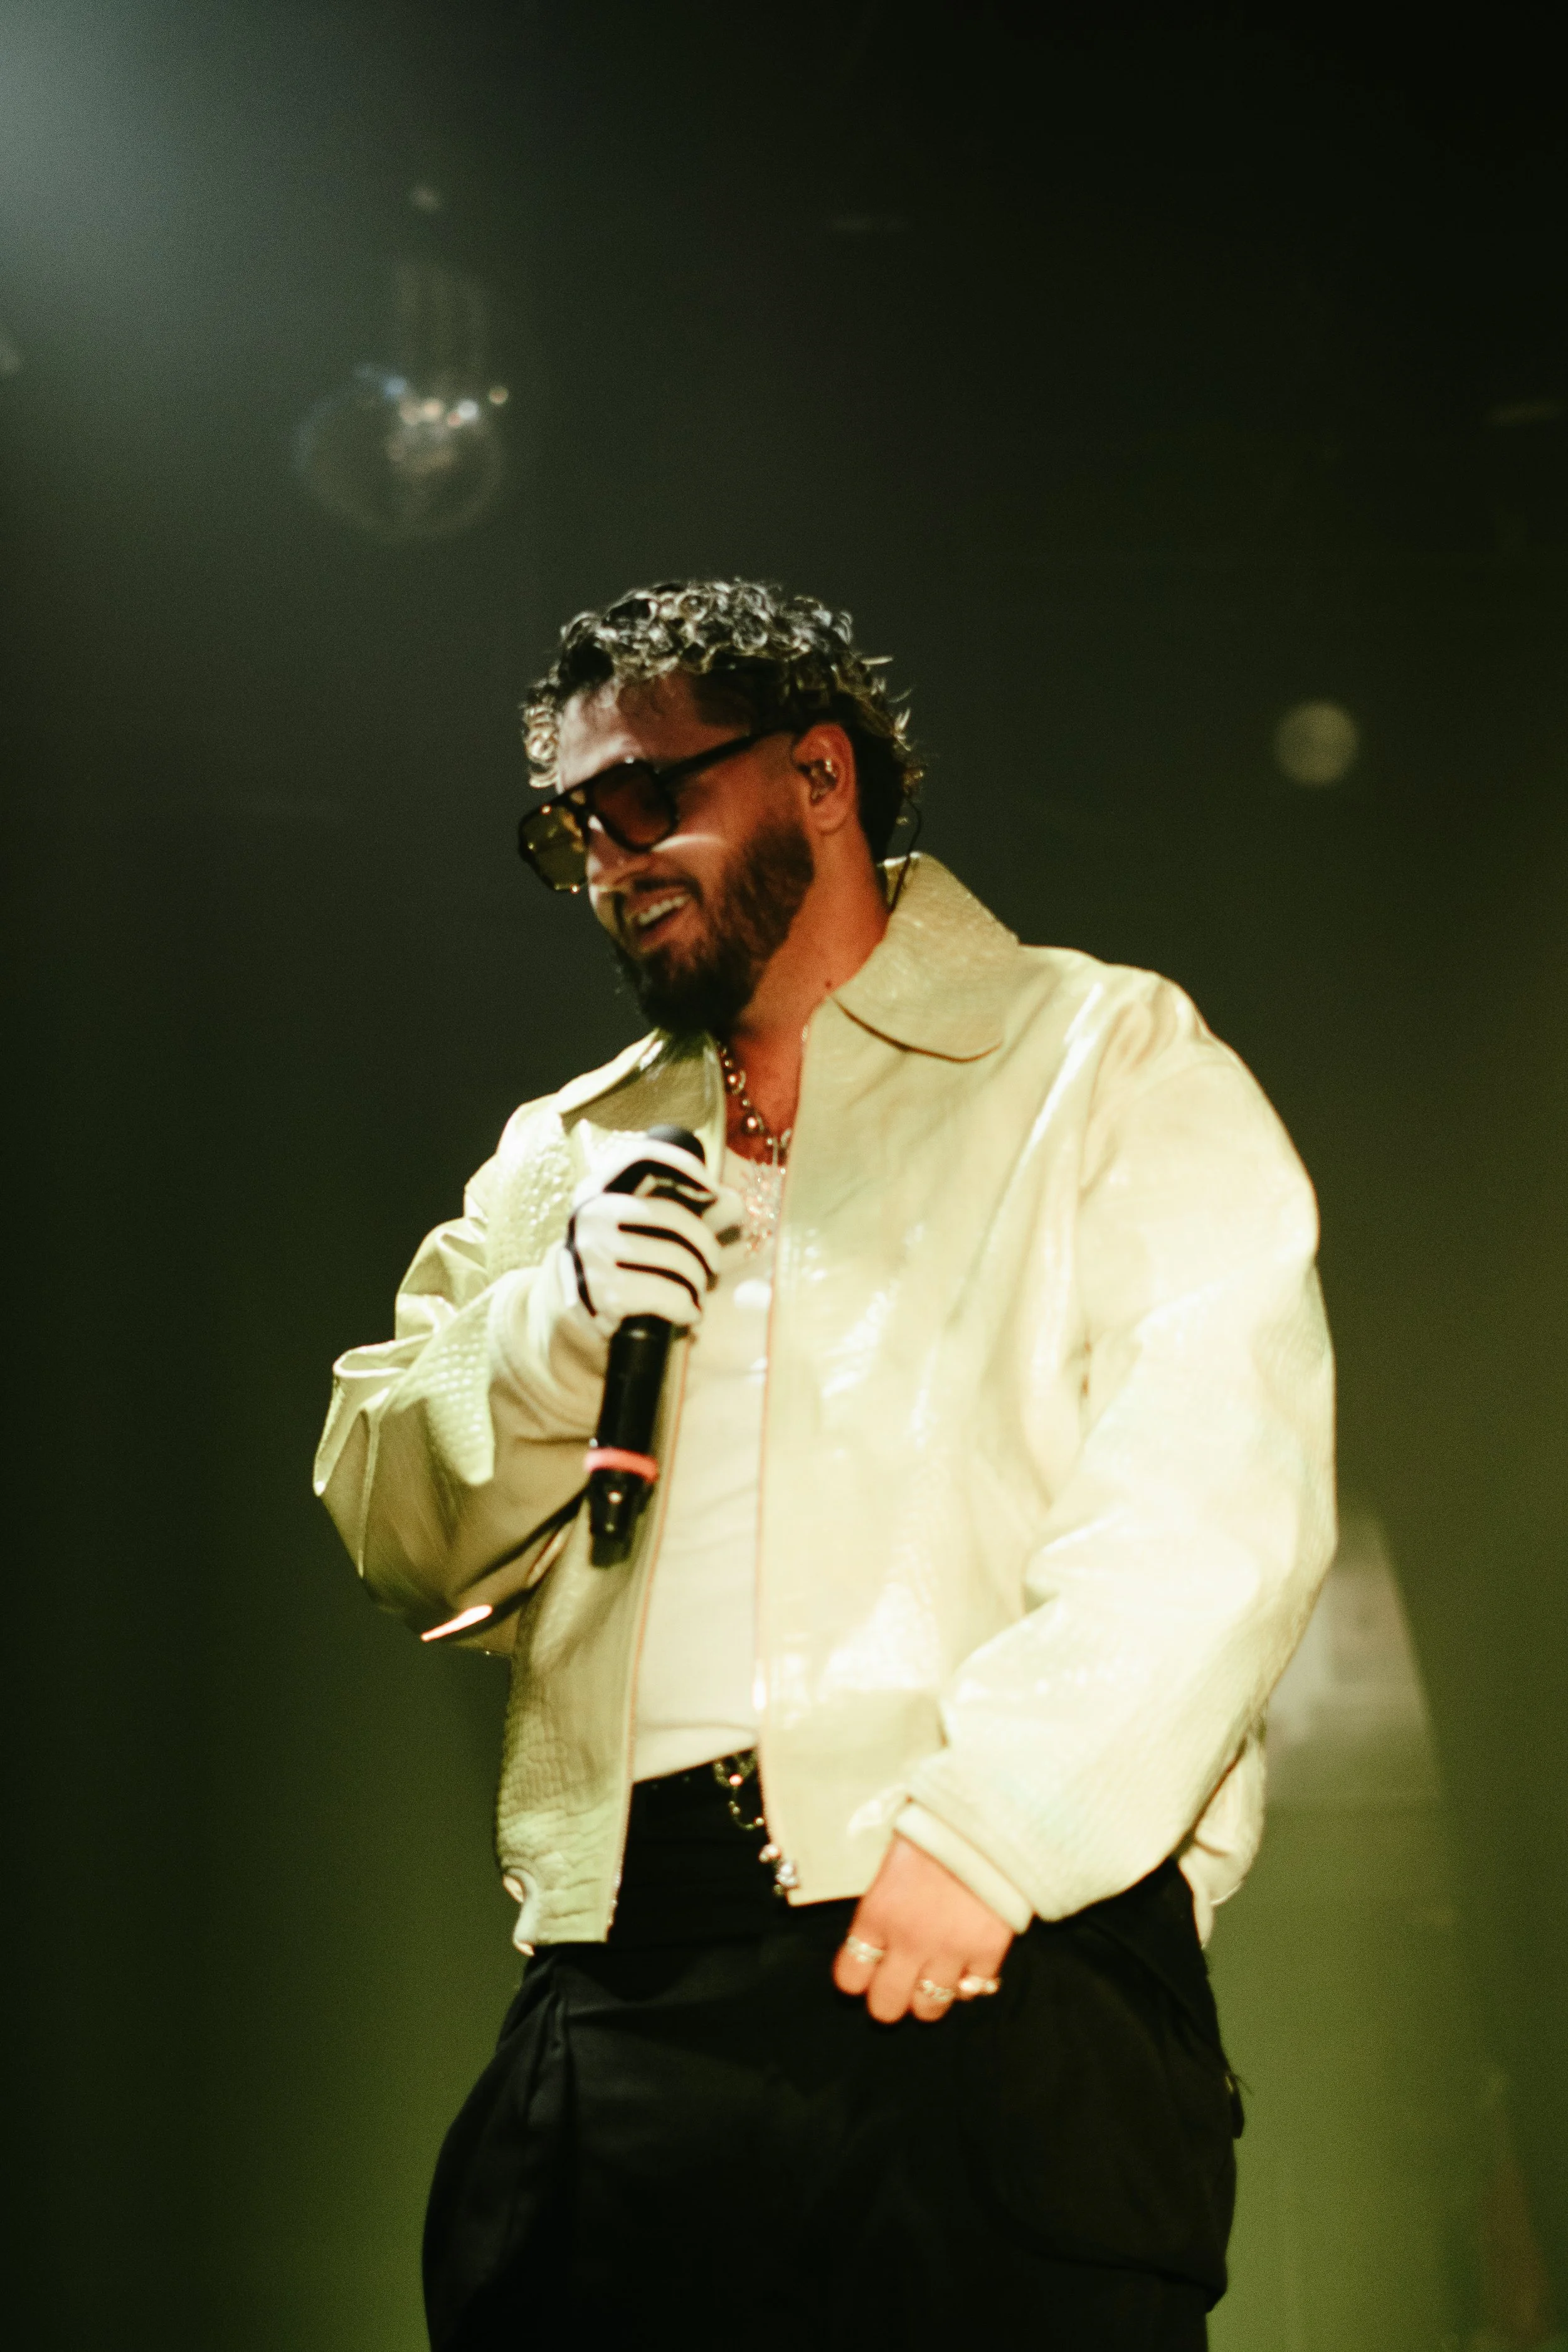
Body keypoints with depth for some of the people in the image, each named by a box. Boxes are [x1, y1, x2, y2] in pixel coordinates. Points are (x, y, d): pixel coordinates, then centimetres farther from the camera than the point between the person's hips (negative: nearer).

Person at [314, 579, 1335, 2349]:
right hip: (615, 1991, 4)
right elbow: (399, 1537, 20)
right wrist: (555, 1328, 2)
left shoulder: (1105, 1065, 8)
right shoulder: (563, 1158, 26)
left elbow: (1213, 1502, -7)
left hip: (996, 1982, -4)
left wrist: (990, 1827, -19)